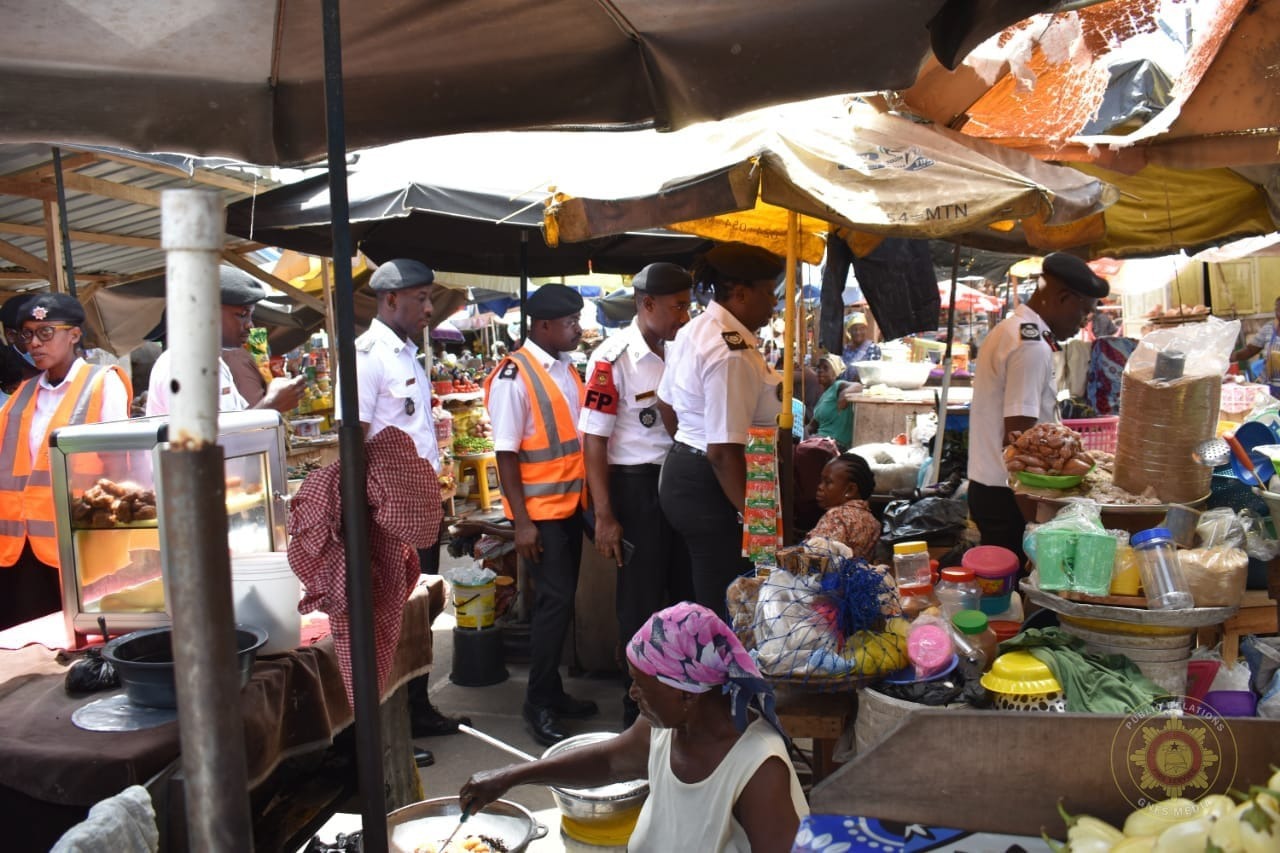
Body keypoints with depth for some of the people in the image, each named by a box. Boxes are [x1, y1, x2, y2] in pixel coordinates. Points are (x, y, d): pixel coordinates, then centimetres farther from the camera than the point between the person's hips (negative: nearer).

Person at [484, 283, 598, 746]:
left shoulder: (567, 368, 6)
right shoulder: (514, 375, -15)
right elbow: (506, 453, -15)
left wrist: (588, 497, 11)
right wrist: (522, 521, -17)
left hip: (571, 504, 7)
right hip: (540, 511, -7)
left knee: (562, 600, 14)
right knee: (555, 601, -4)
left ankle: (552, 691, 28)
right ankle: (538, 704, 11)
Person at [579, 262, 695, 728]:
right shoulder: (612, 359, -13)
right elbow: (594, 440, -14)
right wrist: (604, 516, -15)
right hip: (636, 486, -6)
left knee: (686, 593, 13)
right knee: (641, 603, 5)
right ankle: (638, 713, 22)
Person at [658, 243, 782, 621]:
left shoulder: (695, 330, 8)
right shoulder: (732, 354, -24)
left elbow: (668, 404, 19)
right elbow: (723, 451, -27)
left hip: (682, 472, 11)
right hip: (712, 487, -11)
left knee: (703, 599, 22)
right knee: (727, 608, 1)